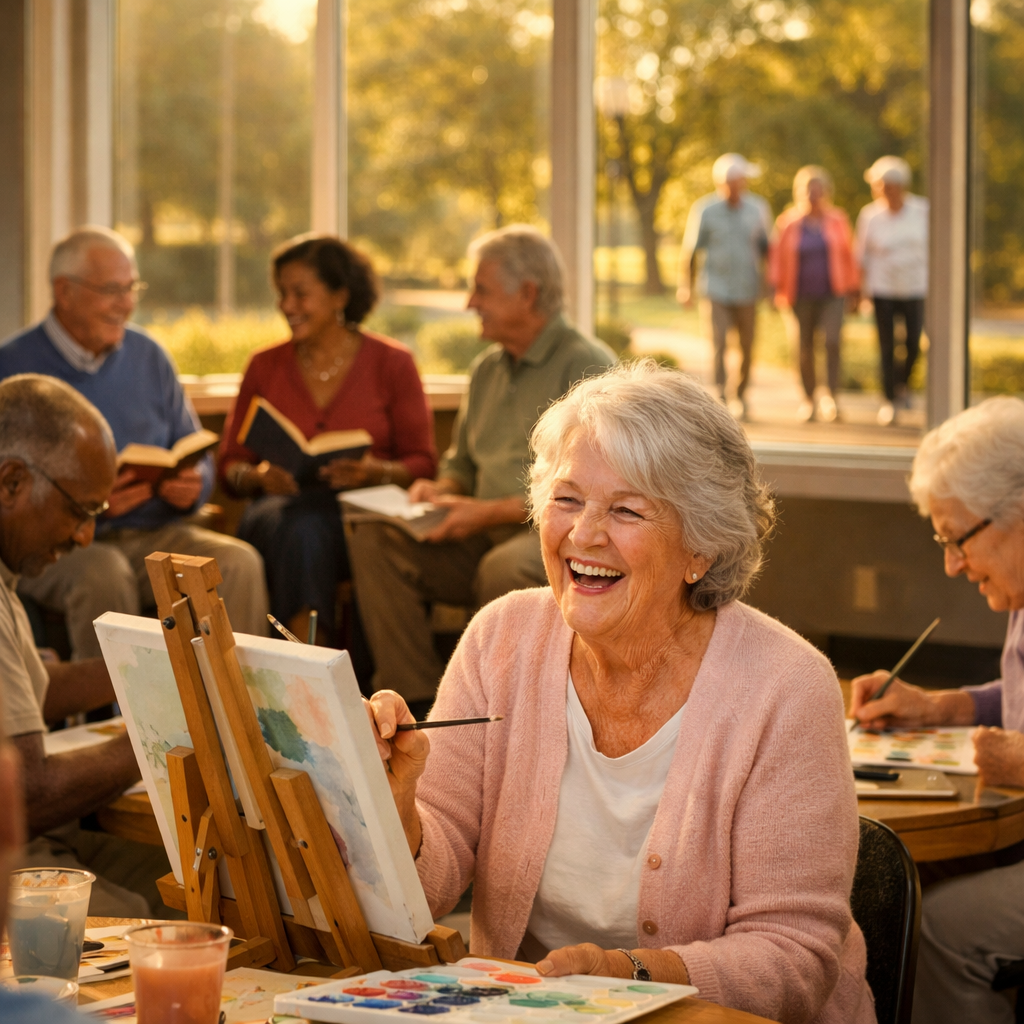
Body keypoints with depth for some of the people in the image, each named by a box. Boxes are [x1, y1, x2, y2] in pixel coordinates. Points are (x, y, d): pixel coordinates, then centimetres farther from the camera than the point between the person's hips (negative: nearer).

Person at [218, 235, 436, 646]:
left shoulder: (392, 362, 9)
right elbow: (230, 463, 16)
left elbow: (422, 464, 6)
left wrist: (376, 471, -15)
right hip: (278, 514, 2)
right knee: (300, 526, -37)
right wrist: (259, 475, -8)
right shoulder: (265, 366, 16)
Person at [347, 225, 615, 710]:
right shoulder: (487, 369, 17)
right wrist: (439, 489, 4)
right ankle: (415, 699, -16)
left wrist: (488, 512, -19)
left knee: (505, 566, -39)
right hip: (488, 538, 8)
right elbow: (461, 464, 28)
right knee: (374, 540, -11)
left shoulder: (587, 366, -9)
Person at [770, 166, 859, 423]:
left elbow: (848, 255, 13)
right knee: (805, 348, 5)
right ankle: (809, 399, 19)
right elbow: (777, 257, 7)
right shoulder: (789, 223, 4)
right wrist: (779, 289, 0)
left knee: (833, 341, -18)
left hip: (832, 293, 0)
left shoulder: (837, 221, 7)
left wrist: (852, 289, 12)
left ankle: (832, 396, -18)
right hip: (802, 294, 1)